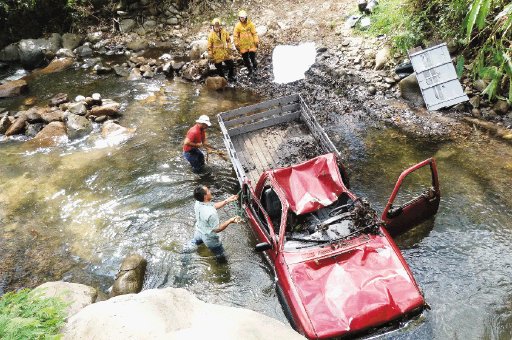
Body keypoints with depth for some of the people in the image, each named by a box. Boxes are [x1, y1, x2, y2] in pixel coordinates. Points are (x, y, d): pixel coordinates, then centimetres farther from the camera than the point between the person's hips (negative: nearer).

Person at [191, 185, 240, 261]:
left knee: (196, 242, 42)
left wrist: (227, 200, -6)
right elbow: (217, 229, -30)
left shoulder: (198, 203, -18)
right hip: (209, 238, -8)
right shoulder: (211, 213, -43)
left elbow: (214, 206, -2)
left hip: (199, 231, 8)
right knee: (220, 257, 20)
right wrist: (230, 221, -28)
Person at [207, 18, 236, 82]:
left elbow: (228, 40, 11)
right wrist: (210, 56, -9)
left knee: (231, 64, 9)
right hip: (217, 55, -3)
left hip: (225, 53, 3)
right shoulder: (211, 35, -13)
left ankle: (230, 76, 32)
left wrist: (229, 48, 4)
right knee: (219, 68, 7)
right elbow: (209, 46, -9)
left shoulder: (224, 32, -4)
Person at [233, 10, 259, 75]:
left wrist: (256, 41, -3)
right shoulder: (238, 25, -3)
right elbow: (235, 36, 1)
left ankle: (255, 66, 29)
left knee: (252, 56, 0)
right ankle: (249, 69, 23)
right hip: (243, 45, 1)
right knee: (245, 58, 7)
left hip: (251, 44, -1)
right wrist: (236, 44, -1)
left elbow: (254, 33, 0)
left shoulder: (250, 24, -4)